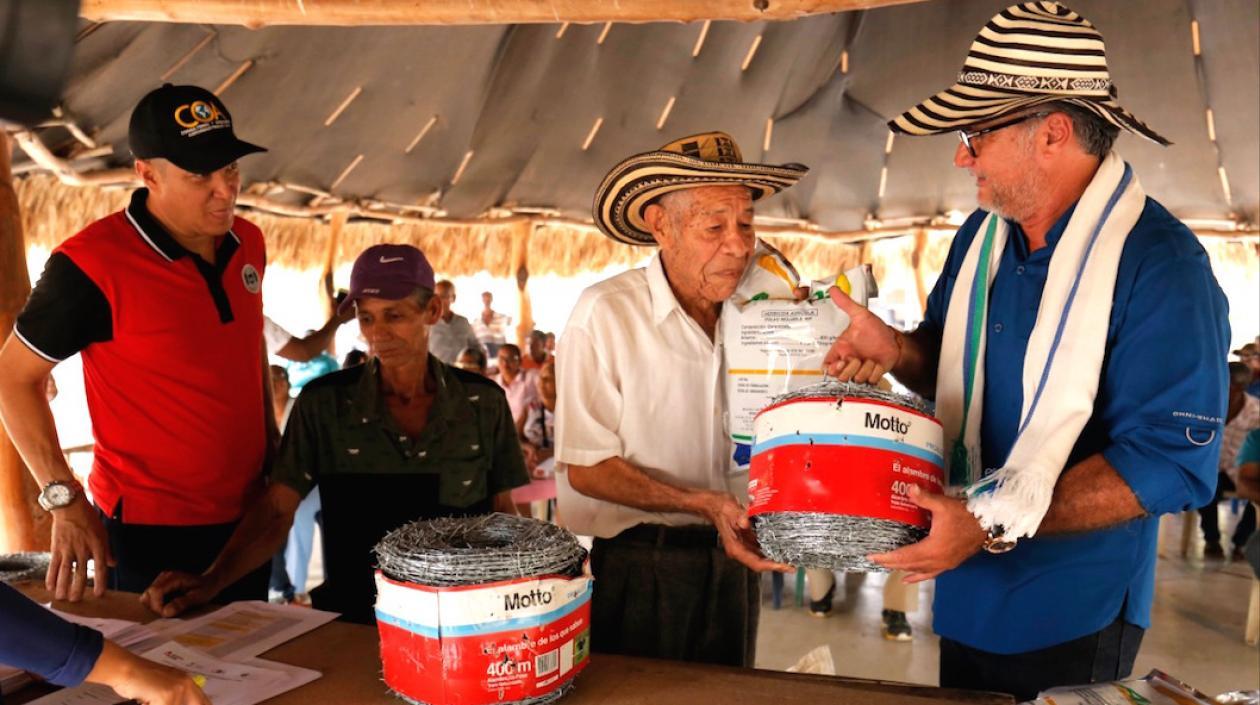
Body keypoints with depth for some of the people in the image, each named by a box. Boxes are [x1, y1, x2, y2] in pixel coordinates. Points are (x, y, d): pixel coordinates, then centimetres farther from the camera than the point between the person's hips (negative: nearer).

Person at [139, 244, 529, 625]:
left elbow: (503, 513, 9)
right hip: (353, 617, 0)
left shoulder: (484, 401, 4)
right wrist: (212, 580, -18)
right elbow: (276, 511, -3)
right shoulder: (323, 403, 1)